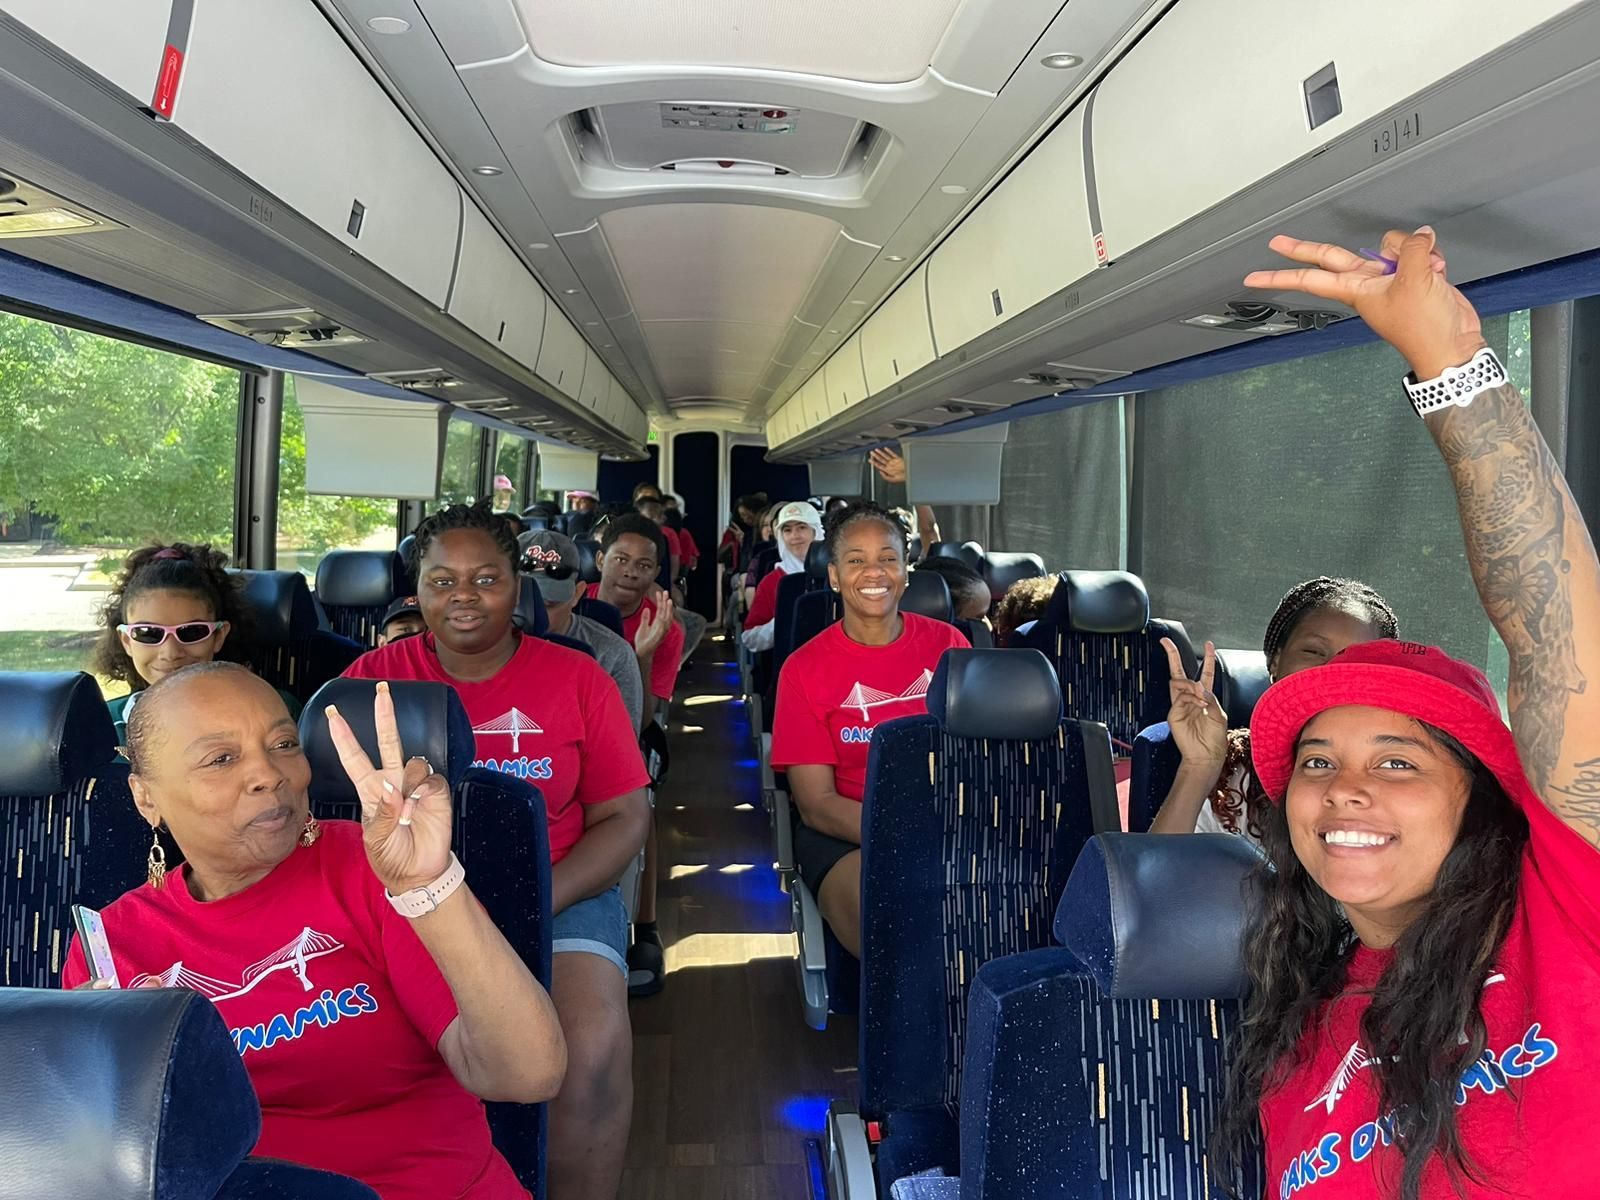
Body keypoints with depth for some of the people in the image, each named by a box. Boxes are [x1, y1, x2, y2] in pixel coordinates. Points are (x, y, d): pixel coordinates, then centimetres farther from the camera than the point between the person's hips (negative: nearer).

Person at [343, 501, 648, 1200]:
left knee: (593, 1046, -26)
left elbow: (624, 817, 3)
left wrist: (538, 901, -12)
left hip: (559, 893, 0)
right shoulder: (375, 677, 6)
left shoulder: (576, 679, 4)